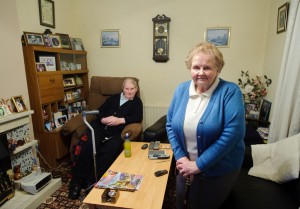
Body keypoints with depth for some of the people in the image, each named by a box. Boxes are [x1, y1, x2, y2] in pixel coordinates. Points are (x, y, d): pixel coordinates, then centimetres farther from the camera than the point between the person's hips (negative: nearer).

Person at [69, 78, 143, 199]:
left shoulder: (137, 102, 16)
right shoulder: (113, 98, 24)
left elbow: (138, 118, -1)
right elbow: (100, 110, 16)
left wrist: (120, 120, -13)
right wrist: (103, 119, -7)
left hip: (116, 132, -2)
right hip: (100, 127, 3)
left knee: (109, 151, -30)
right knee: (89, 147, -23)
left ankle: (91, 182, -20)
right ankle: (77, 181, -13)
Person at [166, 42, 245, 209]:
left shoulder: (230, 91, -18)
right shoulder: (181, 90, -4)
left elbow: (233, 133, -25)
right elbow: (170, 125, -1)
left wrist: (199, 164, -22)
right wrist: (181, 157, -13)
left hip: (220, 171, -4)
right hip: (186, 167, 4)